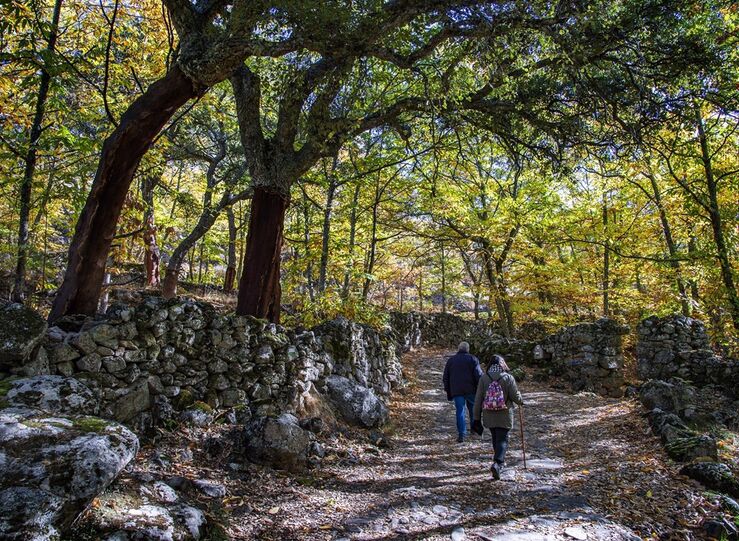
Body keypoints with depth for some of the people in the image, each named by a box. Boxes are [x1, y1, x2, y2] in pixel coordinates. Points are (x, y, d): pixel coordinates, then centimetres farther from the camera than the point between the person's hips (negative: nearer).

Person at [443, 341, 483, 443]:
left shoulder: (450, 360, 12)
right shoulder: (472, 359, 2)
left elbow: (446, 377, 14)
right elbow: (479, 375, -6)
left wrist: (448, 391, 19)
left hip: (456, 391, 2)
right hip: (471, 390, -2)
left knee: (460, 411, 3)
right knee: (473, 409, 16)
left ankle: (461, 434, -1)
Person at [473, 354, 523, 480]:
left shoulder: (483, 378, -3)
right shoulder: (508, 378, -10)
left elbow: (478, 400, -3)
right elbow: (516, 397, -6)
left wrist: (477, 418, 3)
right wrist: (521, 401, 19)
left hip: (489, 416, 3)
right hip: (504, 416, -3)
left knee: (495, 438, 20)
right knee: (502, 439, 2)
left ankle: (500, 461, 34)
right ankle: (497, 463, -15)